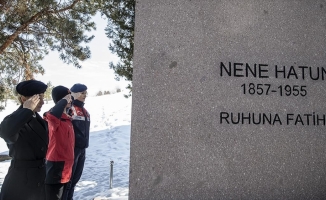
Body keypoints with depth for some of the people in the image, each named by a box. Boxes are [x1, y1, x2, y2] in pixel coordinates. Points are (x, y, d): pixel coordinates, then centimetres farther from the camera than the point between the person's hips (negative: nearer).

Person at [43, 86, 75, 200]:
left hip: (65, 166, 10)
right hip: (56, 166, -10)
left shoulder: (66, 118, 12)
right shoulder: (55, 118, -17)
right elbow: (52, 116, -45)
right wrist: (64, 101, -29)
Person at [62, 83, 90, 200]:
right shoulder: (69, 108, -10)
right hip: (71, 148, -8)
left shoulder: (84, 111, 15)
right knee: (67, 179, -1)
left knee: (75, 179, 16)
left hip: (82, 149, 8)